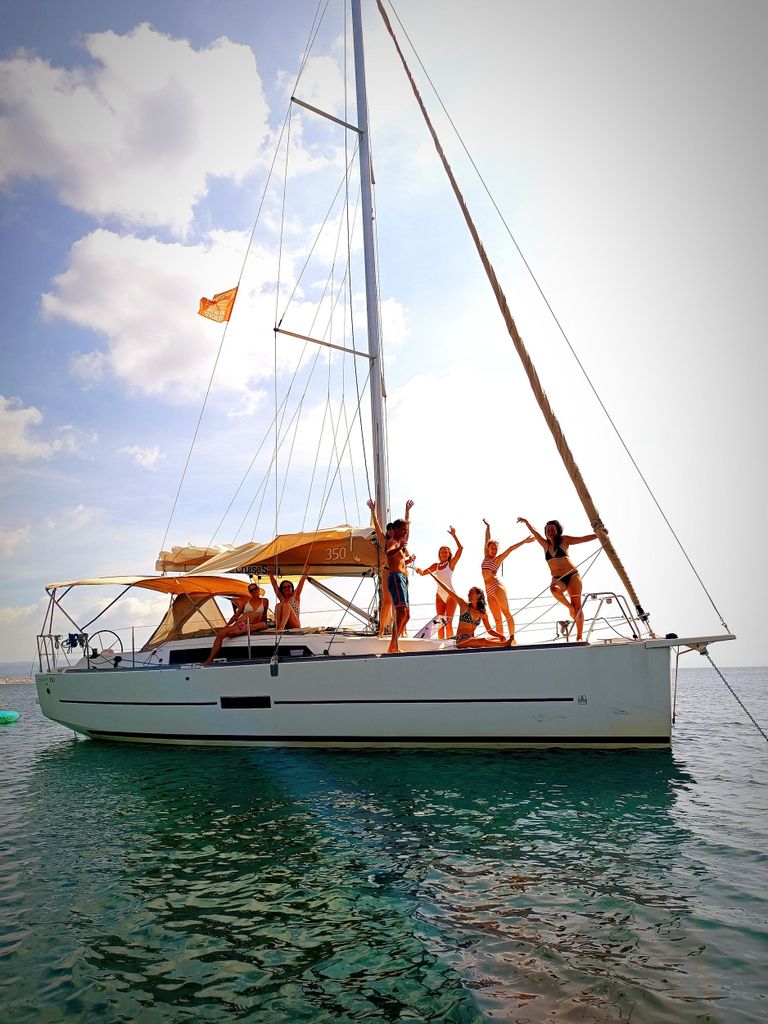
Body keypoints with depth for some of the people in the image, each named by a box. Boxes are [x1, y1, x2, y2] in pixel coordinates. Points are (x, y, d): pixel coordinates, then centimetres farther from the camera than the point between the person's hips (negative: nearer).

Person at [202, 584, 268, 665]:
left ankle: (237, 633, -34)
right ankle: (209, 660, -24)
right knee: (220, 633, -25)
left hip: (251, 627, -1)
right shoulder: (246, 601, 13)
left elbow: (264, 616, 21)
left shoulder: (264, 601, 10)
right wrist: (226, 625, 7)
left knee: (263, 625, -36)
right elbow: (236, 615, 14)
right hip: (239, 624, 1)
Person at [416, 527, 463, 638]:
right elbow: (423, 573, 12)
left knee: (448, 622, -8)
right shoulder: (436, 565, 11)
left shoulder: (451, 564, -2)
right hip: (439, 595, 5)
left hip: (450, 595, -5)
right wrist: (420, 571, -12)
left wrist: (454, 536, -18)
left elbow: (460, 548, -13)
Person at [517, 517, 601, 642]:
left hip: (572, 575, -2)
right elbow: (535, 532, 23)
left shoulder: (564, 540, 4)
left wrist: (599, 534, -3)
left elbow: (583, 539, 2)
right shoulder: (545, 544, 13)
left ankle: (579, 636, -4)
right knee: (553, 589, -35)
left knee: (577, 605, -8)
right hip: (557, 578, 2)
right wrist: (526, 523, 26)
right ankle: (570, 607, -10)